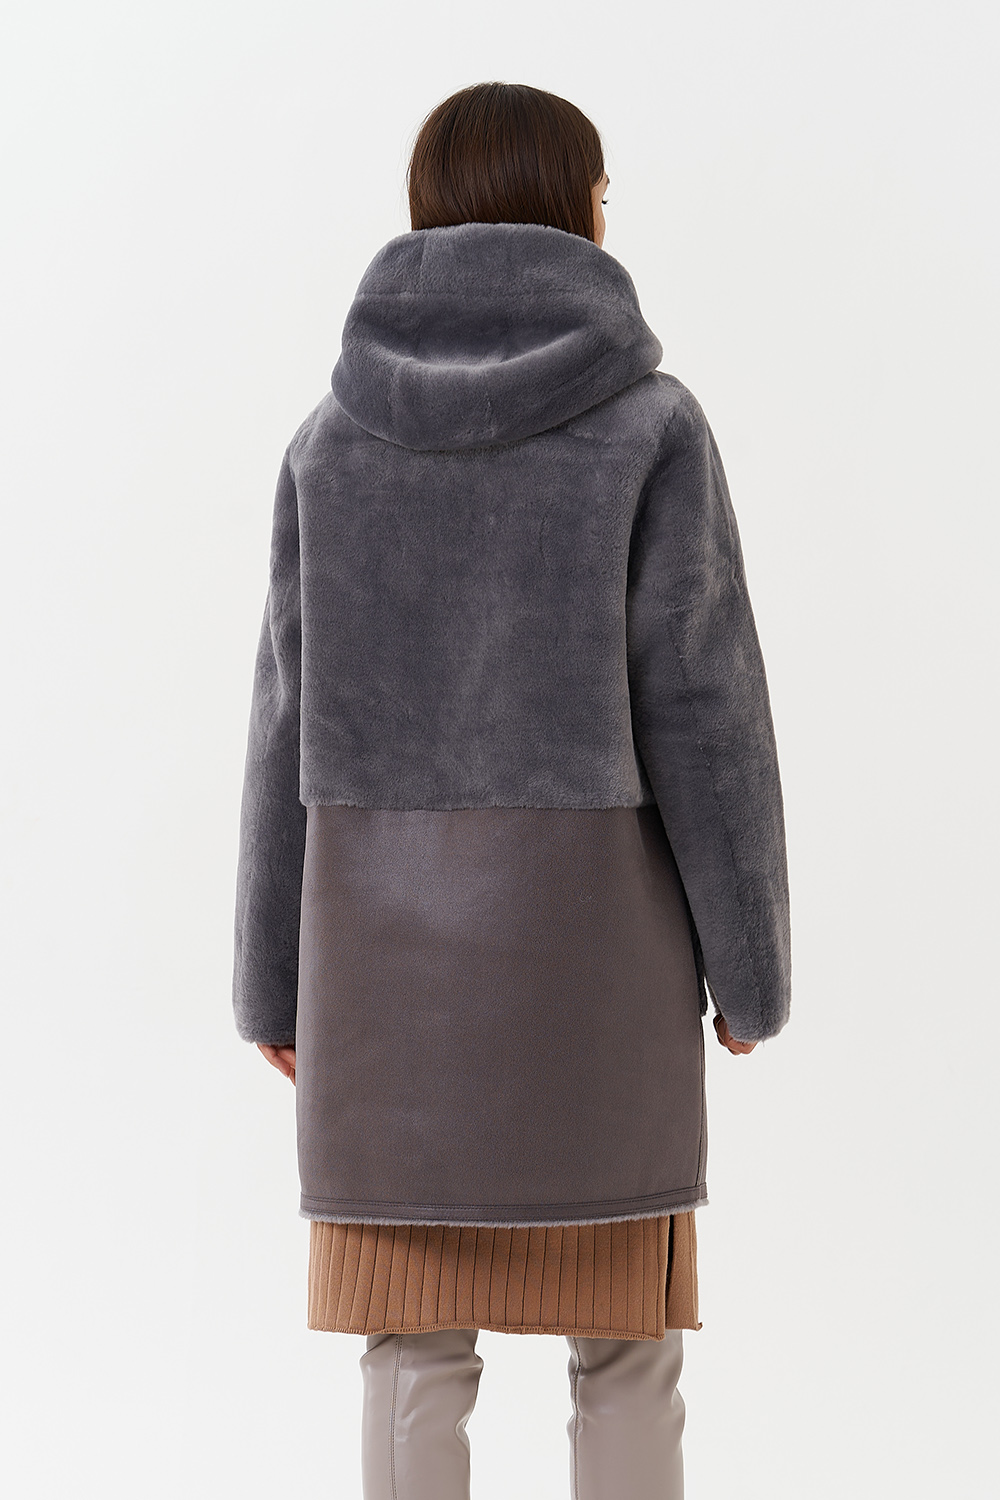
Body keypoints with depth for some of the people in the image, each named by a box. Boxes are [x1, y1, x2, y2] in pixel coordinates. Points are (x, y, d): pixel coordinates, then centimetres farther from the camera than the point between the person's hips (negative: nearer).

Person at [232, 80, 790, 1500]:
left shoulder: (336, 431, 2)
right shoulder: (649, 422, -5)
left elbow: (297, 715, 2)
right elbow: (703, 704, -8)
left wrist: (275, 978, 7)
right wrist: (752, 961, 0)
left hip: (390, 926, 2)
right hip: (588, 920, -2)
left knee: (416, 1342, 8)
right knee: (623, 1341, 9)